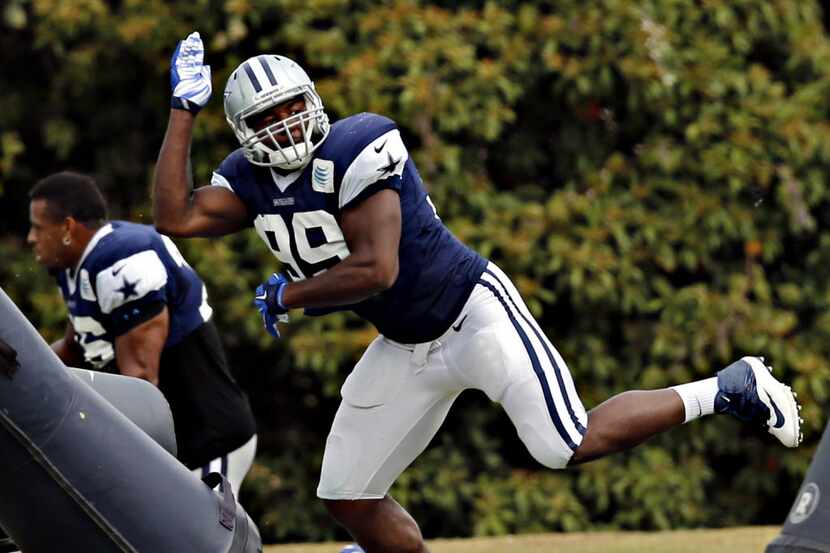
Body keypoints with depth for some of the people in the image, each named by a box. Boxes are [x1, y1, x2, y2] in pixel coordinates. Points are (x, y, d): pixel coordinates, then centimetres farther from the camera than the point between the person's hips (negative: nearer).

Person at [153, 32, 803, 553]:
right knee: (349, 498, 7)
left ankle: (728, 390, -3)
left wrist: (286, 296, -14)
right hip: (407, 350, 8)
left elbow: (375, 270, -27)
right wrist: (184, 111, -8)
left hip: (472, 313, -8)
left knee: (571, 446, -19)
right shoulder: (254, 181, 1)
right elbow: (175, 217, -8)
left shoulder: (354, 151, -22)